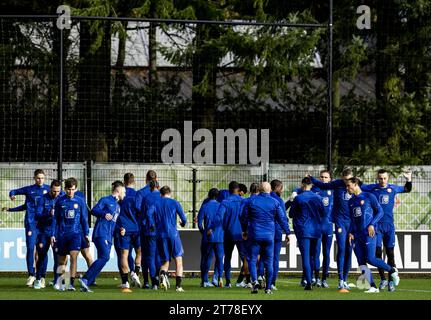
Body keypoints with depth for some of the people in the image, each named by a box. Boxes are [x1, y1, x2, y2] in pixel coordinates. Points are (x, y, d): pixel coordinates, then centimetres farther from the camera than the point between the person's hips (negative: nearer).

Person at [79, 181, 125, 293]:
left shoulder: (118, 206, 26)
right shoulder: (106, 200, 1)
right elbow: (94, 210, -9)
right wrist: (104, 214, -26)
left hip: (109, 237, 9)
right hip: (101, 233, -9)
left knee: (102, 259, 0)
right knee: (105, 257, -23)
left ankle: (86, 284, -1)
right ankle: (85, 279, -24)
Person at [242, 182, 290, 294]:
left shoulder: (252, 201, 0)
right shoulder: (275, 202, 1)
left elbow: (244, 217, 8)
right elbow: (282, 219, 2)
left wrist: (245, 231, 23)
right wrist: (287, 233, 12)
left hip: (254, 235, -1)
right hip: (269, 236, 1)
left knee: (252, 259, 3)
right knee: (269, 262, 8)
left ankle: (254, 281, -20)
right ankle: (268, 288, 7)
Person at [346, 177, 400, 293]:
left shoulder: (369, 196, -1)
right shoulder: (351, 201, 18)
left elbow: (380, 212, -2)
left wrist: (372, 224, -13)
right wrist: (350, 232, 10)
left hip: (369, 233, -7)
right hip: (357, 235, 7)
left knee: (370, 259, -16)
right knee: (361, 262, -2)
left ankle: (392, 270, 8)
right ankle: (373, 286, 0)